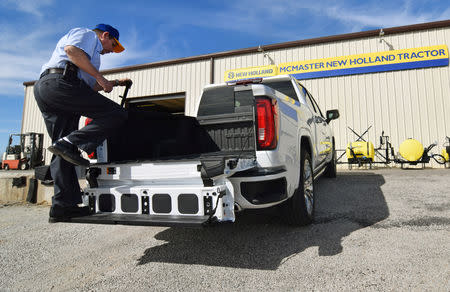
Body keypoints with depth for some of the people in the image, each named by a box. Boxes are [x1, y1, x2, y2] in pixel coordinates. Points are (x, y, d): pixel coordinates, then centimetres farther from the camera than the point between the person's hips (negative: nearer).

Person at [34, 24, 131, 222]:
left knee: (64, 153, 4)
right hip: (59, 82, -10)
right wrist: (100, 77, -9)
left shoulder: (91, 51, 41)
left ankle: (62, 206, 2)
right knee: (117, 114, -17)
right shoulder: (88, 34, 14)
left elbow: (89, 87, 41)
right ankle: (68, 143, -27)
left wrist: (114, 83, 39)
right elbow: (72, 50, -10)